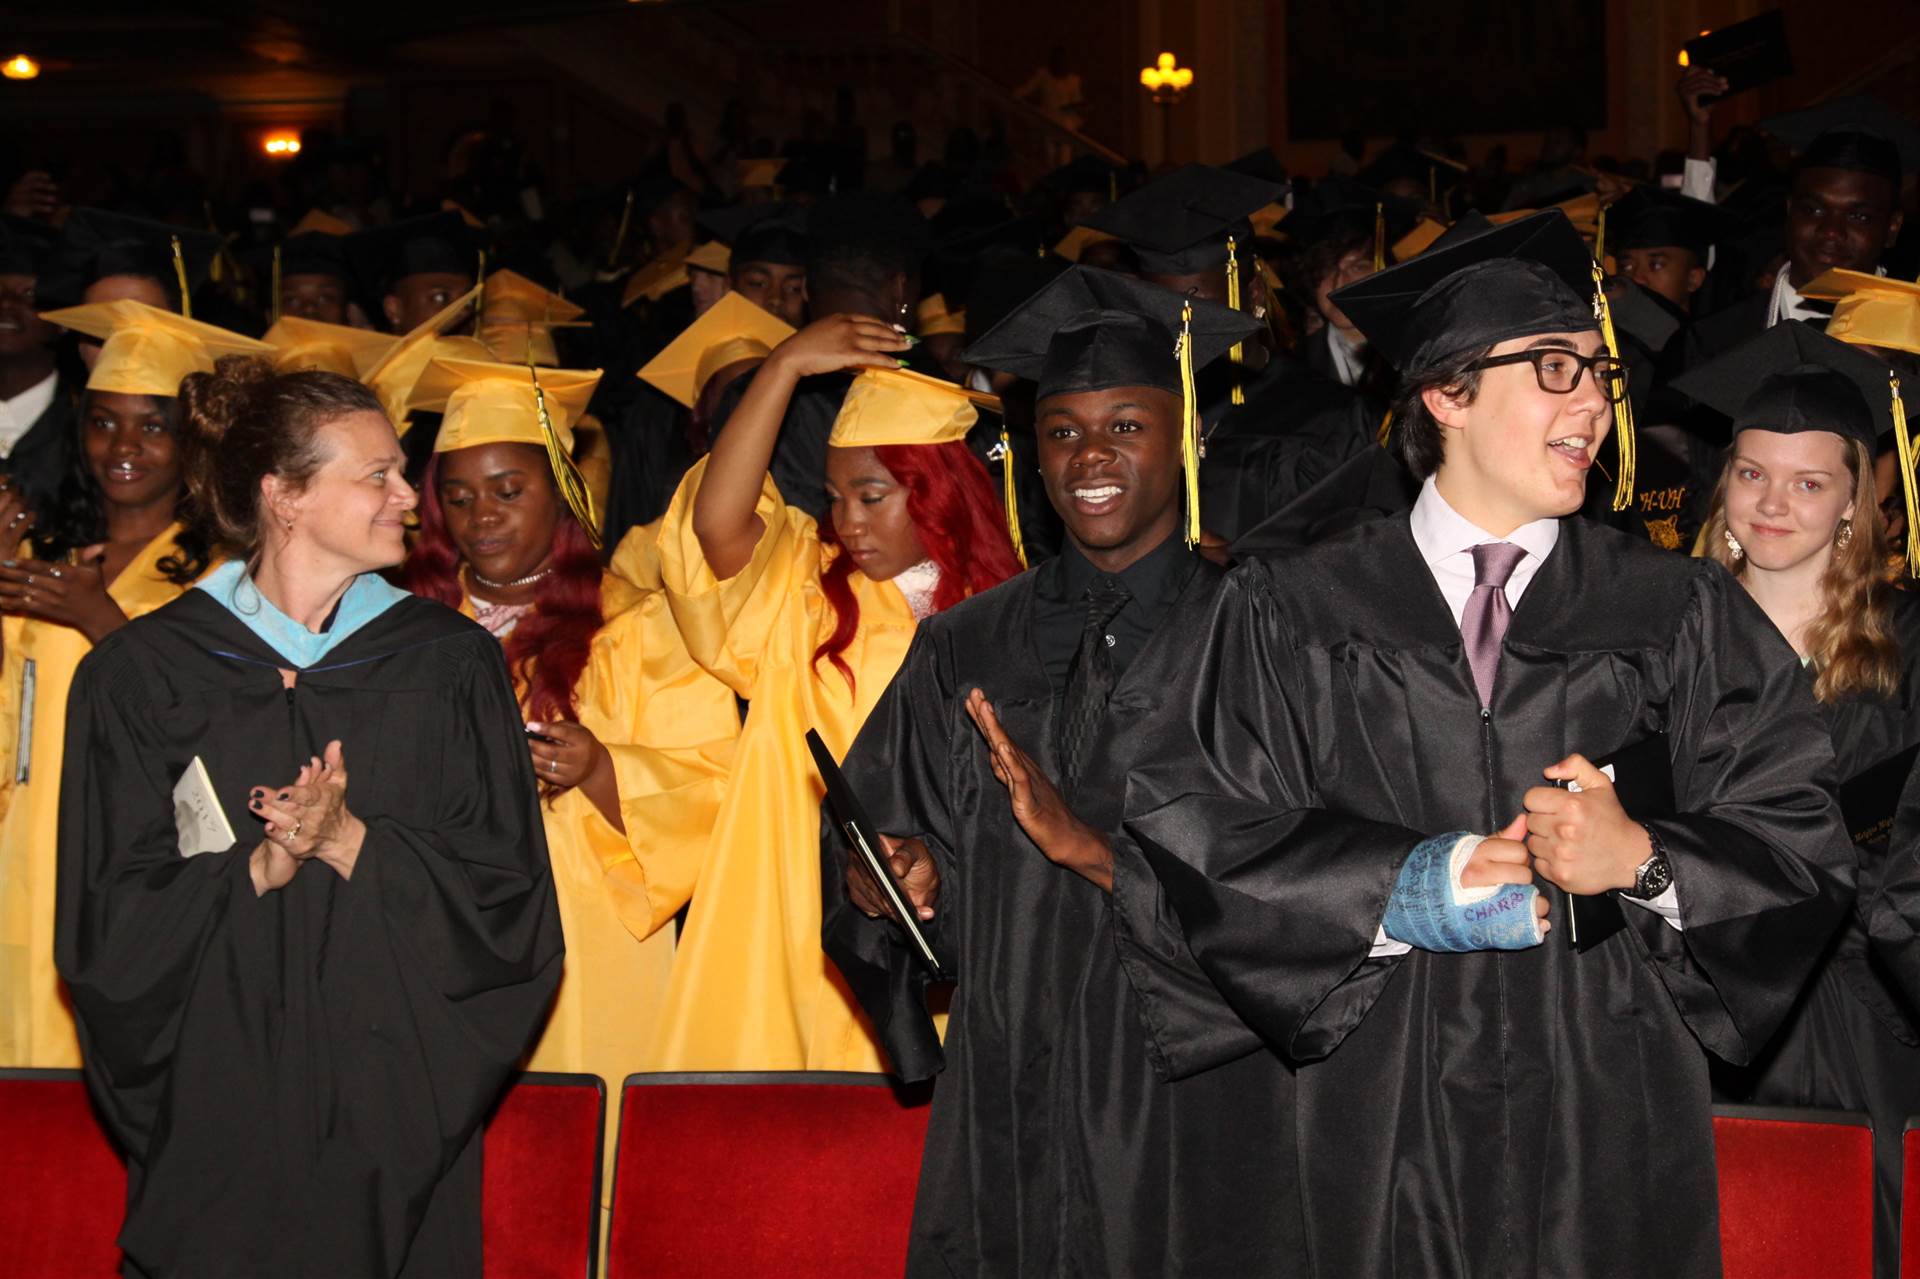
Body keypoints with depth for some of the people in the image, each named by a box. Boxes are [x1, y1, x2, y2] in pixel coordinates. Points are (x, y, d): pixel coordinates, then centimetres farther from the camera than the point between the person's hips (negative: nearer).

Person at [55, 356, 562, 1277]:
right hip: (213, 1114, -1)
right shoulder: (141, 671, 0)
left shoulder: (450, 663, 4)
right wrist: (261, 868, -18)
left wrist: (352, 843, -14)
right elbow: (108, 923, -3)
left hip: (400, 1101, 1)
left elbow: (508, 898, -1)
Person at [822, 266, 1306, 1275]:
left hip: (1196, 1117, -3)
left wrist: (1092, 847, -20)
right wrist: (887, 875, -12)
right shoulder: (966, 651, 8)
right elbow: (872, 835, 9)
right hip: (1005, 1112, 3)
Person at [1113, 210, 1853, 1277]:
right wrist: (1400, 888, -13)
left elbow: (1805, 845, 3)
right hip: (1384, 1124, -1)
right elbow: (1186, 826, -5)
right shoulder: (1290, 616, 3)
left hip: (1614, 1119, 1)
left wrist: (1645, 860, -14)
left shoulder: (1687, 619, 7)